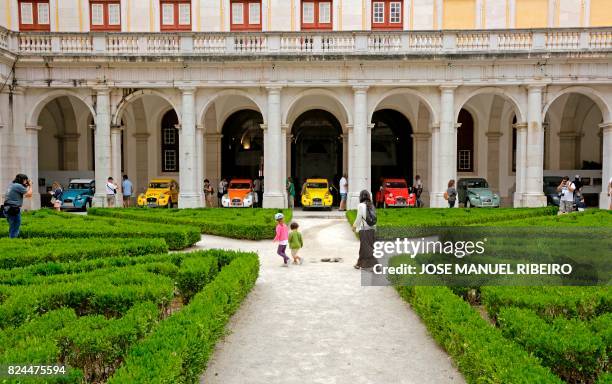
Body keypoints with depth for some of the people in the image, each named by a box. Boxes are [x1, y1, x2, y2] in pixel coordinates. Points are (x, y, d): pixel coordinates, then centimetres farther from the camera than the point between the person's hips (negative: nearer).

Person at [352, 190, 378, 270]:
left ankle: (375, 265, -8)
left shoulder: (361, 205, -11)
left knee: (366, 248, 0)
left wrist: (355, 225, 8)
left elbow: (359, 218, -9)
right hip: (372, 229, 6)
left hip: (364, 230, -6)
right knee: (363, 247, 17)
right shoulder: (371, 205, 6)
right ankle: (360, 264, 27)